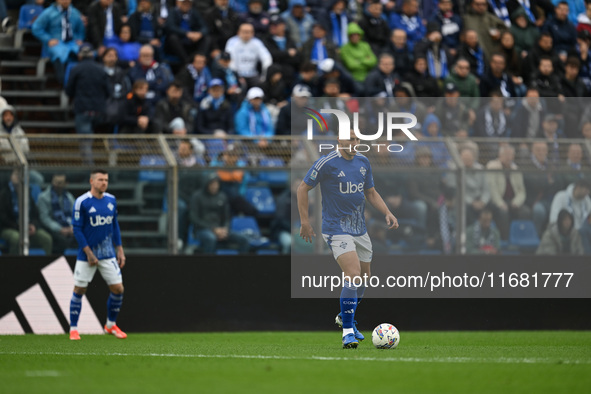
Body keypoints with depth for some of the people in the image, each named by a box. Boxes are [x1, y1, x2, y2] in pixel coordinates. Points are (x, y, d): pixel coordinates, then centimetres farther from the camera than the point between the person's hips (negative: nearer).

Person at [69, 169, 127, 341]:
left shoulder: (111, 200, 5)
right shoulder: (81, 202, -11)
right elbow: (77, 229, -10)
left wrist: (119, 249, 10)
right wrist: (89, 253, -14)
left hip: (108, 254, 4)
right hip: (87, 254, -4)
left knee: (118, 289, 0)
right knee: (79, 290, -1)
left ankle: (111, 325, 19)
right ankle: (73, 329, 10)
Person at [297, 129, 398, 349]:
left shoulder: (363, 162, 7)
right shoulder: (327, 163, -12)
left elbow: (371, 193, 19)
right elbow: (303, 188, -5)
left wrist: (387, 213, 4)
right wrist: (304, 221, -7)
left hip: (360, 229, 7)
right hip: (337, 229, -7)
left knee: (364, 278, 14)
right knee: (353, 276, -22)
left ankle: (345, 317, 40)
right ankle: (347, 331, -16)